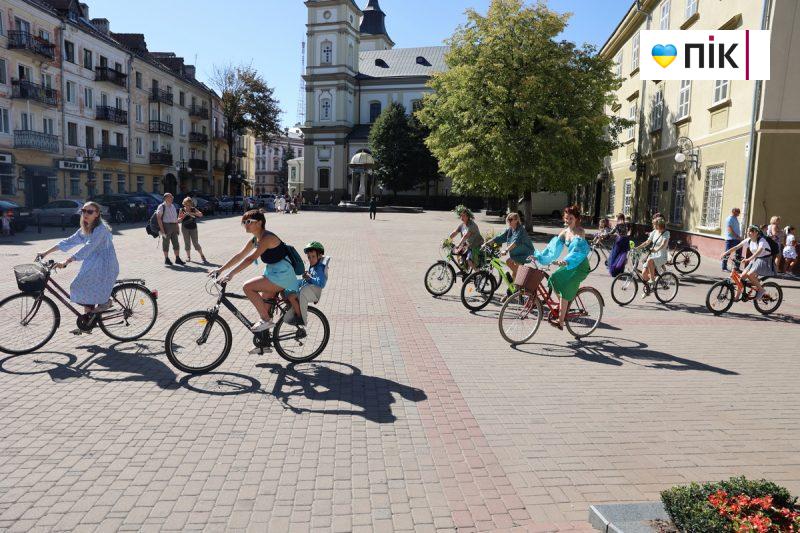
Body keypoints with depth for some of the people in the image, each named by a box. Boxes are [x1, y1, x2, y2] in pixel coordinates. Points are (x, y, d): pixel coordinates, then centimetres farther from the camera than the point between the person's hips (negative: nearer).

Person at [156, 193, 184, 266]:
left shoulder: (173, 206, 16)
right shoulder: (161, 207, -6)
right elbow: (158, 218, -12)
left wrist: (177, 228, 15)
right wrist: (162, 230, -18)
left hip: (174, 226, 6)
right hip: (166, 226, -6)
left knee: (176, 243, 5)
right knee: (166, 243, 3)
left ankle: (177, 259, 10)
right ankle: (166, 259, 12)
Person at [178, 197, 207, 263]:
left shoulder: (193, 209, 1)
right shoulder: (182, 210, 0)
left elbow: (201, 214, -13)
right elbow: (179, 220, 1)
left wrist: (192, 213, -25)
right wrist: (183, 216, -17)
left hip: (193, 228, -1)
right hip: (185, 228, 1)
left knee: (195, 242, -3)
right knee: (187, 243, 5)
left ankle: (202, 256, 5)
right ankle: (188, 256, 18)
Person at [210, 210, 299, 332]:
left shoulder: (267, 238, -20)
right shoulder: (254, 240, 9)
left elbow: (250, 259, -29)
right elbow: (239, 256, 12)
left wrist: (231, 274, -32)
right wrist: (220, 269, 6)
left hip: (282, 275, -10)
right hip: (272, 272, 10)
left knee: (247, 287, -18)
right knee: (263, 304, 12)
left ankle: (266, 320, -7)